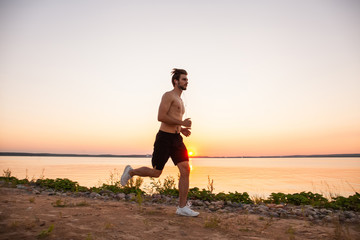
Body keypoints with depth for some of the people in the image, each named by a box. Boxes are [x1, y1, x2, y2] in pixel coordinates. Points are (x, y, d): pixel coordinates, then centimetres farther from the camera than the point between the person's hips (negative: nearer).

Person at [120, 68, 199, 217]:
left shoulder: (179, 100, 23)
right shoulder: (168, 95, -6)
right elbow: (161, 117, -19)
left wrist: (182, 129, 12)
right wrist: (182, 122, -15)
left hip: (176, 139, 8)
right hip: (164, 138, -8)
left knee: (185, 171, -6)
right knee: (156, 173, 2)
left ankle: (182, 207, 0)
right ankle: (131, 172, 29)